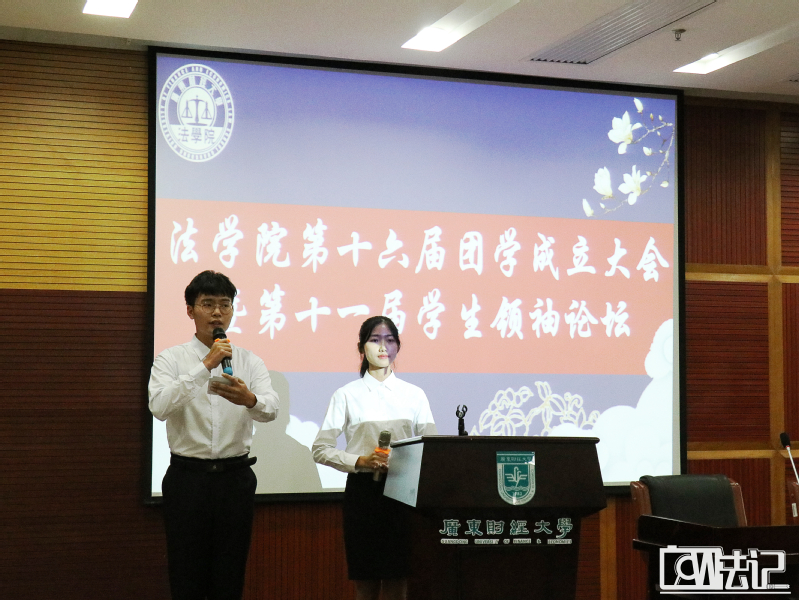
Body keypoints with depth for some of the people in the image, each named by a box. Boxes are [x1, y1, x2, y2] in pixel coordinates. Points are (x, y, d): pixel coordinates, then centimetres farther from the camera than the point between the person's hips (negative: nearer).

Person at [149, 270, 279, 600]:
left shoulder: (249, 362, 6)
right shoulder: (171, 359, 0)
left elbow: (270, 409, -12)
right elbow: (160, 406, -20)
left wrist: (249, 399, -35)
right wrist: (205, 366, -26)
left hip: (236, 477, 2)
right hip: (187, 477, -2)